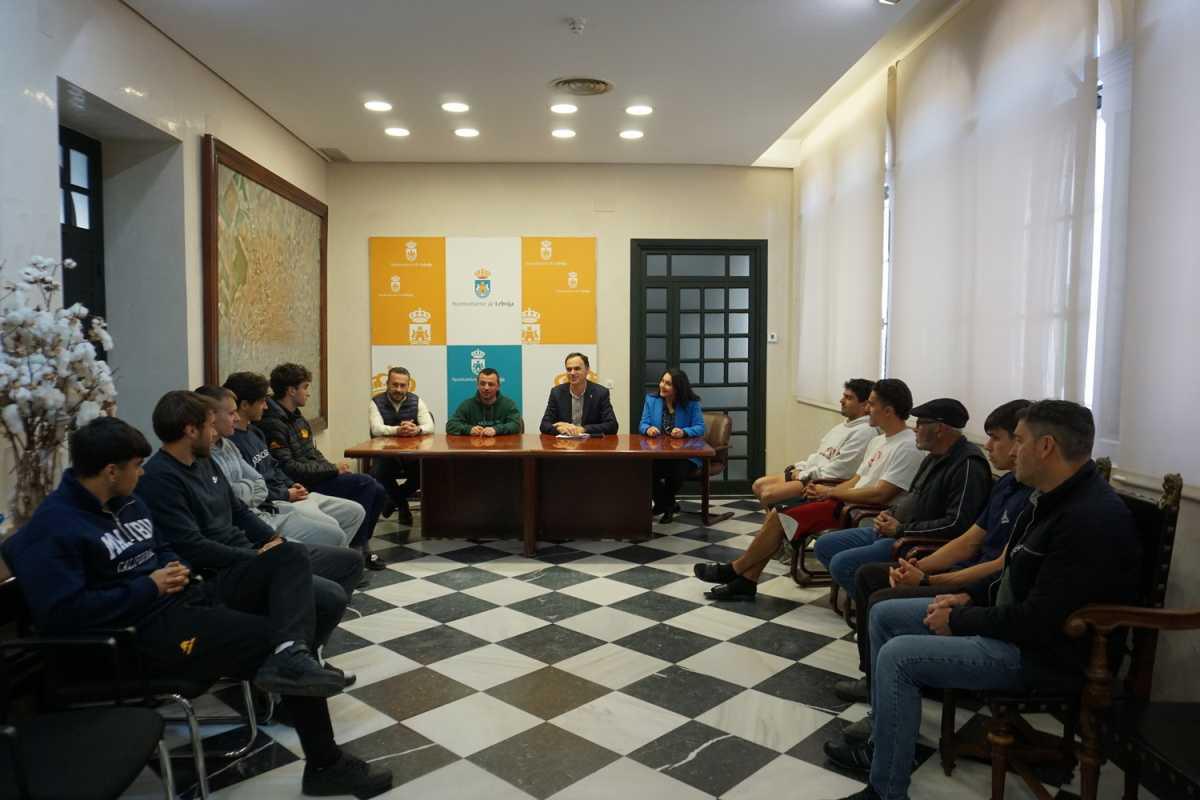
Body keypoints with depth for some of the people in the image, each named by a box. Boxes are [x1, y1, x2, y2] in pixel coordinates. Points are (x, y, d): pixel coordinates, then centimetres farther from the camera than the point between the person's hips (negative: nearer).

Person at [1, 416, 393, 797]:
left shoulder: (126, 501, 15)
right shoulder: (53, 526, -13)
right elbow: (60, 613, -23)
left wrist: (176, 569, 3)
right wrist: (150, 587, -15)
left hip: (187, 598, 9)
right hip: (149, 631, -9)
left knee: (287, 556, -6)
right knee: (277, 637, -17)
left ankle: (290, 654, -38)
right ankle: (326, 766, -6)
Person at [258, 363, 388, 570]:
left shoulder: (297, 417, 15)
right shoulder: (273, 423, -16)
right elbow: (288, 468, -21)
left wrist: (335, 468, 3)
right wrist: (333, 469, -15)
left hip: (319, 477, 9)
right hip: (303, 486, -9)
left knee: (378, 492, -2)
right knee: (365, 483, -20)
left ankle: (361, 546, 13)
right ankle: (356, 549, -9)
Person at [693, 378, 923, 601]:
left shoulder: (908, 447, -15)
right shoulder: (879, 440, 16)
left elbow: (880, 494, -22)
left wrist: (830, 492, -12)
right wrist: (825, 492, -2)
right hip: (846, 502, 9)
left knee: (780, 518, -15)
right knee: (777, 515, -4)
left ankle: (734, 570, 2)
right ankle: (746, 580, 0)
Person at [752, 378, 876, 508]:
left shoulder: (864, 432, -14)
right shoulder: (842, 426, 18)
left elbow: (837, 471, -19)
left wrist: (802, 474, -11)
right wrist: (797, 468, 4)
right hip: (807, 475, 10)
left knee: (768, 494, -21)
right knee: (759, 485, 4)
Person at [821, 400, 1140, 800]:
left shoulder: (1092, 519, -27)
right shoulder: (1058, 497, 5)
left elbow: (1038, 621, -28)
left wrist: (959, 621, -15)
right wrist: (970, 596, 4)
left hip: (1041, 651, -10)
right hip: (1013, 618, 10)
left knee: (897, 657, -20)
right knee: (884, 614, 9)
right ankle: (885, 744, 18)